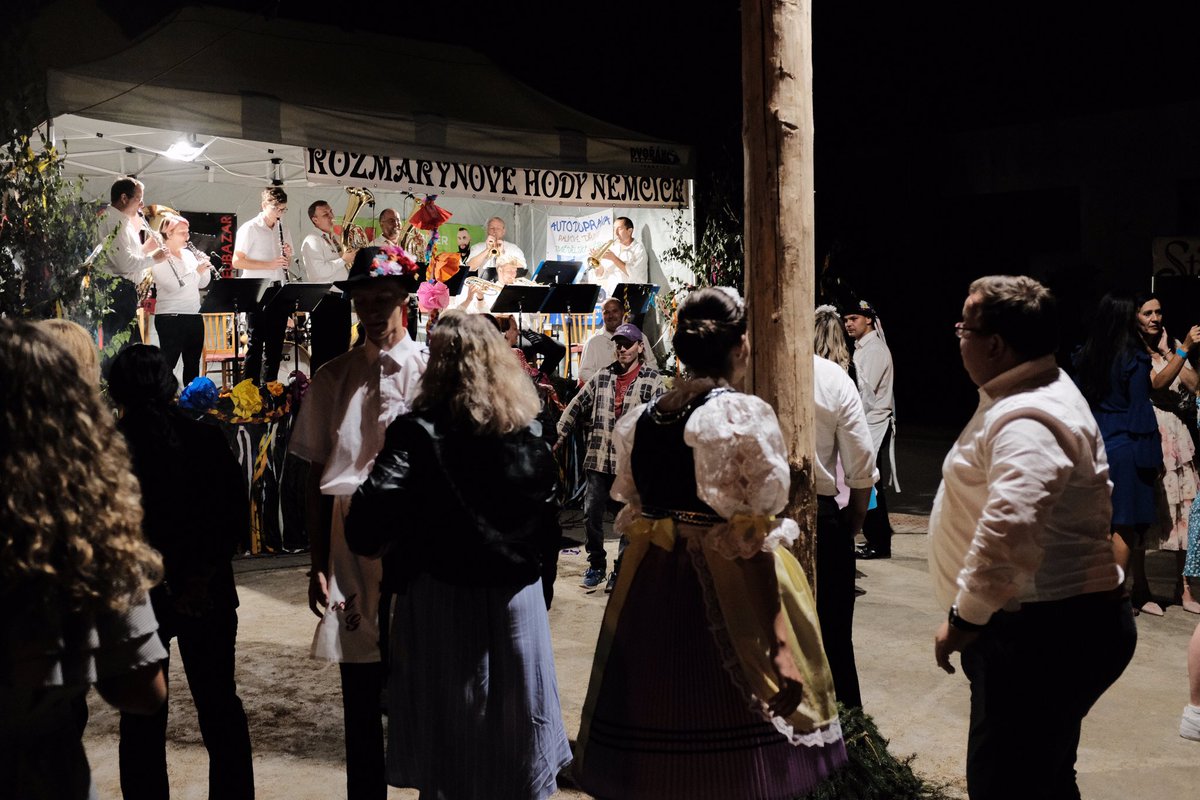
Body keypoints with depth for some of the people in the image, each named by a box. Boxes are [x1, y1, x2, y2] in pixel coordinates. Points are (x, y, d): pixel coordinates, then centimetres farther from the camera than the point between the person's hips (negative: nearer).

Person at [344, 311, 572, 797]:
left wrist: (366, 540, -4)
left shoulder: (419, 432, -14)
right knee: (515, 714, 18)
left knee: (449, 727, 11)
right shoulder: (527, 430, -2)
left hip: (441, 595, -3)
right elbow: (549, 516, 3)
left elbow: (373, 511, -23)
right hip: (515, 594, 4)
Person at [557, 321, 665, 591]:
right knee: (592, 515, 7)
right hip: (598, 460, 3)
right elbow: (576, 407, 13)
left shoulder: (653, 380, -3)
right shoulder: (602, 377, 9)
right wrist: (556, 437, 11)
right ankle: (596, 565, 25)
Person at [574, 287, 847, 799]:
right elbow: (753, 540, -13)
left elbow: (632, 518, 10)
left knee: (662, 731, 17)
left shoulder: (640, 420, 5)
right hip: (727, 587, -6)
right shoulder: (744, 416, -12)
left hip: (650, 586, 6)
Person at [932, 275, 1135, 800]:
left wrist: (964, 618, -26)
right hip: (1056, 625, 11)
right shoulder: (1035, 393, 13)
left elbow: (1008, 529, -37)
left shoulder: (1027, 423, -23)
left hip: (1045, 635, -11)